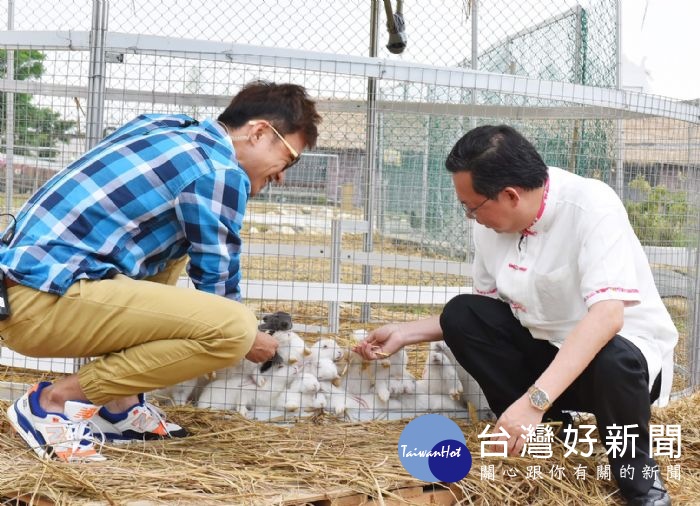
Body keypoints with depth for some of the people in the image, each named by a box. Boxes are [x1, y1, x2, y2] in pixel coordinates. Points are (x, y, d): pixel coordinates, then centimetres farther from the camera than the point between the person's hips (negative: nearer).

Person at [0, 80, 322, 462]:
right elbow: (217, 285, 0)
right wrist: (250, 341, 19)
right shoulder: (221, 172, -7)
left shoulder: (163, 126, 17)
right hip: (44, 303, -10)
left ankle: (117, 403, 16)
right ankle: (54, 401, -6)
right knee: (234, 329, -17)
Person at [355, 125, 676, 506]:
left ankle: (636, 468, -6)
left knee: (614, 361, -38)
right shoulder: (490, 224, -7)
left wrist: (534, 399, -45)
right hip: (546, 345, 6)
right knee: (460, 315, -12)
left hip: (627, 344, -5)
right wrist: (405, 333, 0)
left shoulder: (590, 206, -27)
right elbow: (486, 308, 7)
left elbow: (607, 315, -38)